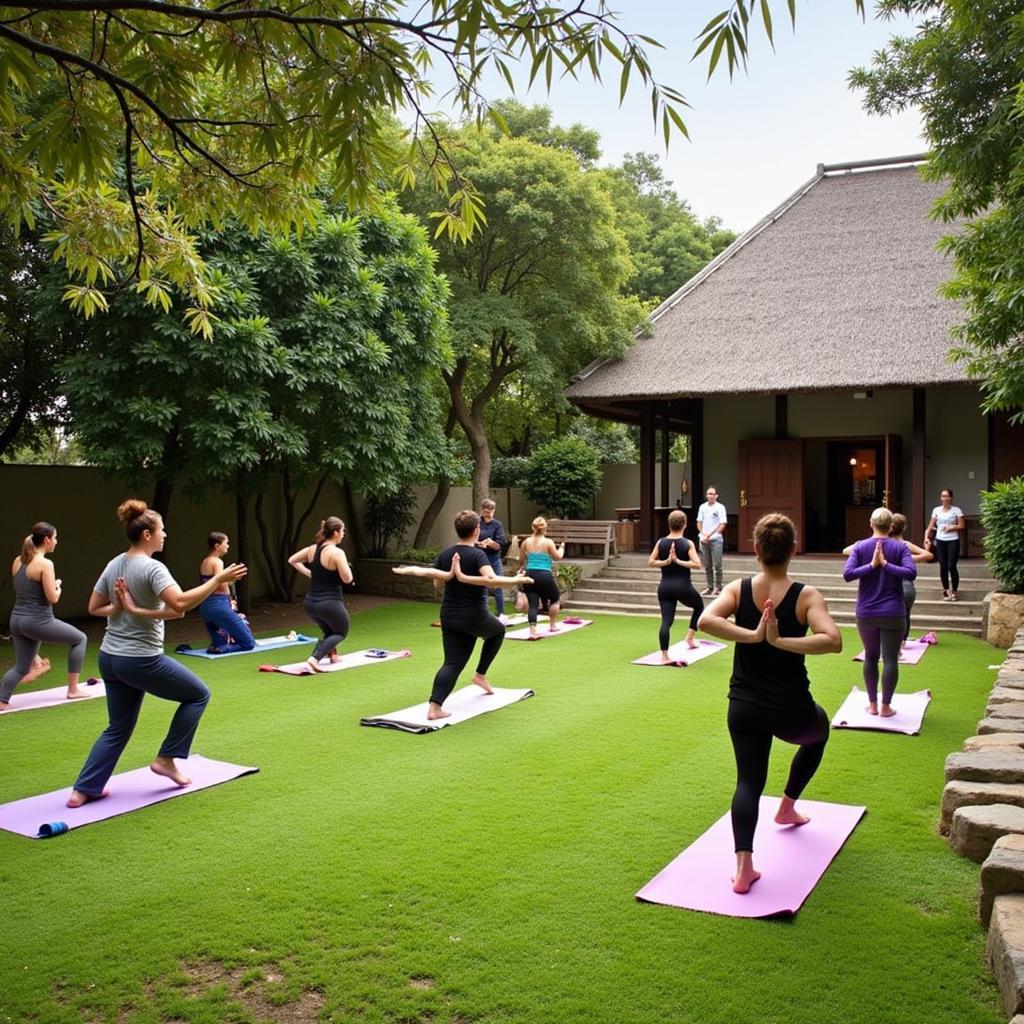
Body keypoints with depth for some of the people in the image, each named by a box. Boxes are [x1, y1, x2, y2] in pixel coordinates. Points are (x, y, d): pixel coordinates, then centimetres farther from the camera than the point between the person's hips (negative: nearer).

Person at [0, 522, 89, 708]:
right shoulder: (45, 564, -15)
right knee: (79, 639, 14)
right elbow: (53, 598, -16)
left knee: (21, 667, 18)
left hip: (17, 620, 7)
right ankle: (73, 690, 15)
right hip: (38, 621, -7)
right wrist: (58, 586, 5)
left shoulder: (18, 561, 9)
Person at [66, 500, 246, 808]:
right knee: (198, 694, 11)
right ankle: (166, 759, 13)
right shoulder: (152, 568, -18)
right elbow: (180, 604, -32)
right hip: (141, 661, -8)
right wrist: (218, 579, -30)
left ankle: (83, 790, 16)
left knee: (118, 728, 20)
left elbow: (94, 607, 13)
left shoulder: (114, 565, 7)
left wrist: (122, 609, 6)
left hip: (110, 658, 8)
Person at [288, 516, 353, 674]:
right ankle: (315, 658, -8)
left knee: (329, 632, 32)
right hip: (330, 603, -7)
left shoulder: (312, 549, 5)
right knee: (341, 632, 14)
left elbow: (292, 560, 17)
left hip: (310, 603, 7)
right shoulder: (337, 552, -17)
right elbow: (347, 578, -18)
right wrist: (345, 564, 0)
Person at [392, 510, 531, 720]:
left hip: (449, 618, 5)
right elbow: (491, 580, -32)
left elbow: (437, 582, 9)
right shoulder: (477, 555, -15)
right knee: (498, 631, 28)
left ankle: (434, 707, -12)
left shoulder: (445, 554, 4)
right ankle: (480, 675, 26)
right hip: (474, 618, -5)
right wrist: (515, 581, -26)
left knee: (452, 663, 5)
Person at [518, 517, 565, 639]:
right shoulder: (548, 542, -4)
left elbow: (521, 561, 12)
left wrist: (521, 568, 34)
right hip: (545, 575, -2)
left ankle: (533, 632, -12)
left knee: (532, 604, 2)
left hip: (530, 575, 3)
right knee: (555, 599, 22)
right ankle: (552, 626, 27)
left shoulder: (526, 542, 4)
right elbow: (558, 557, 3)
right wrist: (561, 548, 22)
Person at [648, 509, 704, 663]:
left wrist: (667, 561, -6)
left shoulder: (661, 542, 1)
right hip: (682, 586, -2)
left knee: (666, 621, -1)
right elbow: (697, 564, -16)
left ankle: (665, 656, -6)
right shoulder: (688, 543, -7)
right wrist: (678, 561, -13)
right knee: (699, 606, 27)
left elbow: (651, 562, 0)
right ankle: (690, 638, 24)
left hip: (665, 586, 3)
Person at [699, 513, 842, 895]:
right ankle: (787, 807, 44)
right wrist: (781, 641, -29)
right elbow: (833, 640, -28)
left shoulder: (738, 589, -7)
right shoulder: (805, 596, -13)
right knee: (818, 732, 33)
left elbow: (705, 620, -24)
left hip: (744, 708, 1)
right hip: (791, 710, -1)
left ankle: (744, 866, -11)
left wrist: (751, 635, -27)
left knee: (748, 781, 9)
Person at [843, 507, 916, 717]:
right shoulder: (900, 547, -3)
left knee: (870, 657, 15)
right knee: (890, 660, 4)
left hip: (866, 613, 2)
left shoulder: (860, 547, -1)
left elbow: (847, 574, -12)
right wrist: (886, 564, -13)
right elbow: (911, 573, -16)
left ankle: (872, 704, 19)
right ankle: (885, 706, 7)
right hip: (893, 613, -2)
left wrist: (871, 565, -12)